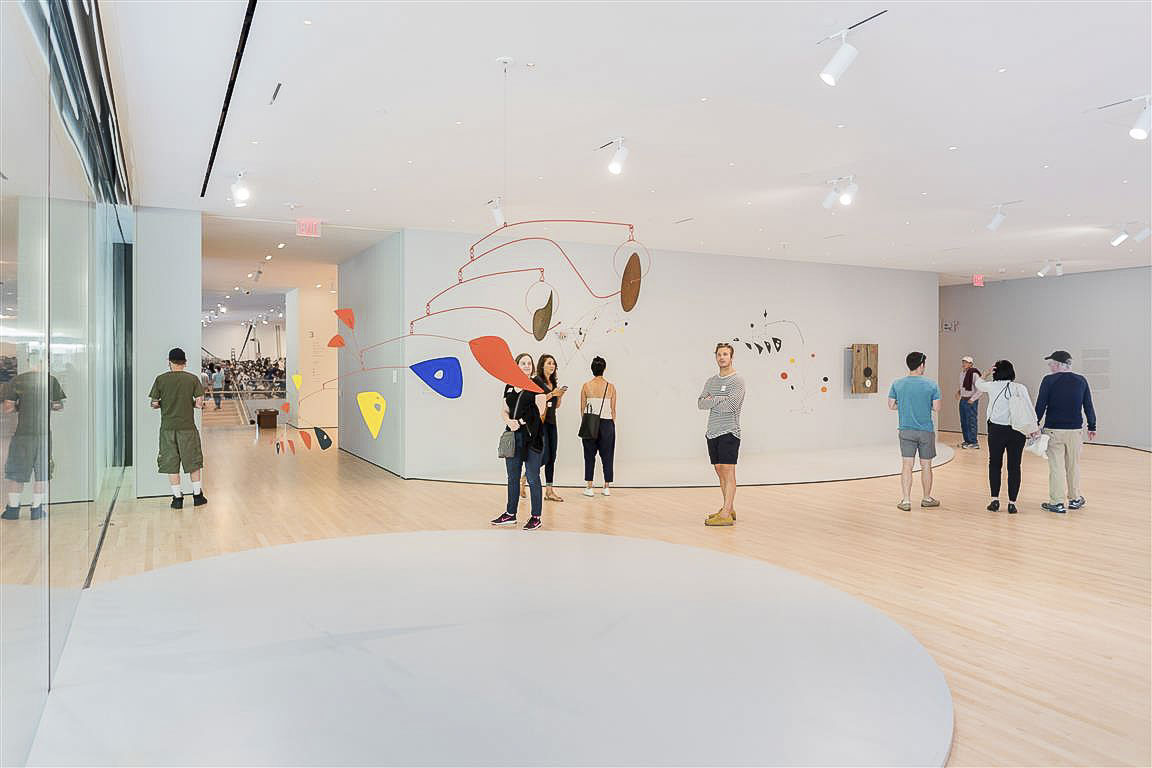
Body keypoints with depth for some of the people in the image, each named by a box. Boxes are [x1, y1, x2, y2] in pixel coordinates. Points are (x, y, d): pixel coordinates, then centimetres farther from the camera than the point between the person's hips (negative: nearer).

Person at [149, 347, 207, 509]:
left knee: (171, 462, 7)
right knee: (193, 461, 11)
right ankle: (197, 494, 16)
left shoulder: (160, 379, -1)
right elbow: (199, 402, -5)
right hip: (187, 426, 0)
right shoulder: (193, 378, -3)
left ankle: (177, 497, 8)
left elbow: (154, 404, 0)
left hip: (167, 427, 0)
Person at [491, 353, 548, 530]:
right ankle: (510, 514, 23)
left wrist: (521, 422, -11)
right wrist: (509, 421, -4)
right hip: (513, 435, 6)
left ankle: (536, 517, 7)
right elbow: (504, 410, 17)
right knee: (512, 477, 13)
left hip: (532, 436, -6)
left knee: (533, 478, -1)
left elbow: (540, 411, -8)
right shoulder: (509, 386, 14)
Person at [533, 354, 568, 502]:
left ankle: (549, 491, 9)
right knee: (545, 456, -11)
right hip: (540, 421, -7)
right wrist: (552, 394, -17)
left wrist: (560, 395, 1)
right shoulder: (536, 381, -7)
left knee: (552, 457, 5)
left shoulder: (554, 382, 15)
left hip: (551, 422, 7)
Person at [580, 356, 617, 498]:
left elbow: (582, 408, 1)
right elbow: (613, 409, 2)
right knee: (607, 455, 9)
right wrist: (612, 424, 12)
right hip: (607, 423, 0)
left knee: (589, 455, 7)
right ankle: (607, 487, 12)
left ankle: (589, 486, 5)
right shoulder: (610, 386, -2)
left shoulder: (586, 386, -3)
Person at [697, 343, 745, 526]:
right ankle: (730, 509, 20)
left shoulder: (737, 380, -5)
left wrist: (711, 400, -4)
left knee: (728, 471, -10)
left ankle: (726, 514, -13)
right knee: (720, 471, 11)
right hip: (712, 432, 7)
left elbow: (731, 405, -18)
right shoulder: (711, 381, 16)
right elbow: (700, 403, 4)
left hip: (729, 432, -7)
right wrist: (721, 399, -9)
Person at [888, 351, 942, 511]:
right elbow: (937, 408, -6)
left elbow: (891, 406, 2)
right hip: (926, 431, -1)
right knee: (926, 466, 12)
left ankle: (906, 501, 2)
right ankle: (927, 499, 25)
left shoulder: (897, 384, -3)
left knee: (907, 466, 3)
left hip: (906, 430, 1)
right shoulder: (932, 385, -8)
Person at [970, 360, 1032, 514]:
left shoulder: (992, 386, -2)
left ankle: (995, 500, 7)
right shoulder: (1021, 388, -2)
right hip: (1017, 431, 1)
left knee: (994, 464, 12)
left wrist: (987, 374, 32)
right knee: (1014, 467, 7)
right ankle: (1012, 503, 9)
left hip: (997, 430, -1)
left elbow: (977, 383, 20)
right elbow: (1030, 410, -7)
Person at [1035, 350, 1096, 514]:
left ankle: (1057, 502, 3)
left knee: (1056, 467, 1)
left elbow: (1040, 406, -8)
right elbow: (1088, 407, 8)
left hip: (1054, 430, -3)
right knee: (1073, 465, 16)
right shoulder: (1081, 381, 3)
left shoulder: (1049, 380, -8)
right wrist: (1092, 427, 17)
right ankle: (1075, 499, 26)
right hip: (1075, 430, 4)